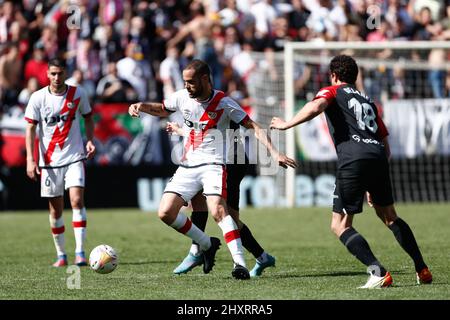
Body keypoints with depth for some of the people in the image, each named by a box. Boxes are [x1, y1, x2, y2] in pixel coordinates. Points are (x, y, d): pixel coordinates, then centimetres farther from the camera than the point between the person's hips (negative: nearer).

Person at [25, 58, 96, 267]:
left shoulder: (78, 94, 0)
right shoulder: (38, 98, -3)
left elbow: (88, 118, 14)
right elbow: (31, 128, -3)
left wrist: (90, 140, -4)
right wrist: (30, 160, -11)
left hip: (74, 157, -1)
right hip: (49, 160, 1)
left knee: (77, 200, -16)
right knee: (55, 209, 5)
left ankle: (80, 252, -16)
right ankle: (61, 255, 16)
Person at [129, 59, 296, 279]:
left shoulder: (224, 104, -11)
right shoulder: (182, 97, 3)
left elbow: (254, 127, -10)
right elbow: (162, 110, 24)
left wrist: (273, 152, -21)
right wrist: (141, 106, 4)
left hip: (213, 164, -5)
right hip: (187, 166, 5)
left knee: (217, 210, -28)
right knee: (165, 213, -7)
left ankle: (240, 263, -30)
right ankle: (207, 244, 13)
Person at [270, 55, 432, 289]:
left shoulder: (332, 92, 15)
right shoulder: (368, 101, 30)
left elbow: (316, 106, -12)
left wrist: (287, 124, -2)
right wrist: (373, 186, 34)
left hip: (353, 160, -6)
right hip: (379, 156, 6)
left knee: (340, 225, 1)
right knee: (389, 217, 24)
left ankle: (378, 272, -15)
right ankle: (422, 270, 22)